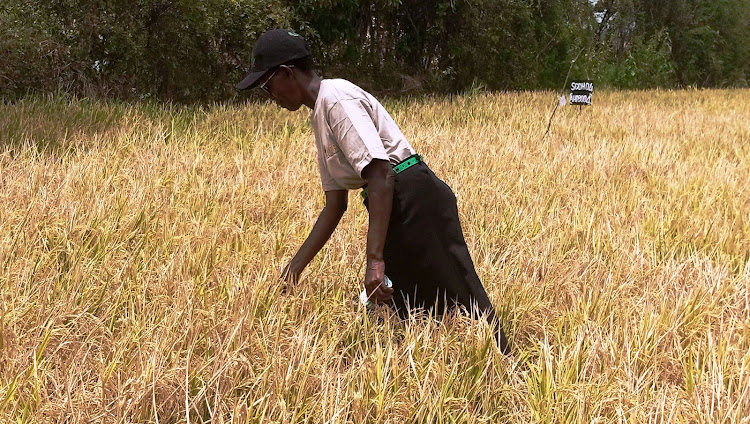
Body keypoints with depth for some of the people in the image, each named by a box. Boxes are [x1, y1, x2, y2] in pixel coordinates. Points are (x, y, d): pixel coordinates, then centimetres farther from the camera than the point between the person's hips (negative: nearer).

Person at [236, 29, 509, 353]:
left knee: (460, 308, -8)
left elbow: (381, 176, -22)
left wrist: (375, 261, -27)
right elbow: (335, 206, 20)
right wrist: (294, 269, 18)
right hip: (393, 210, 10)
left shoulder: (337, 99, -12)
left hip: (416, 199, -10)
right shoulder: (319, 117, 18)